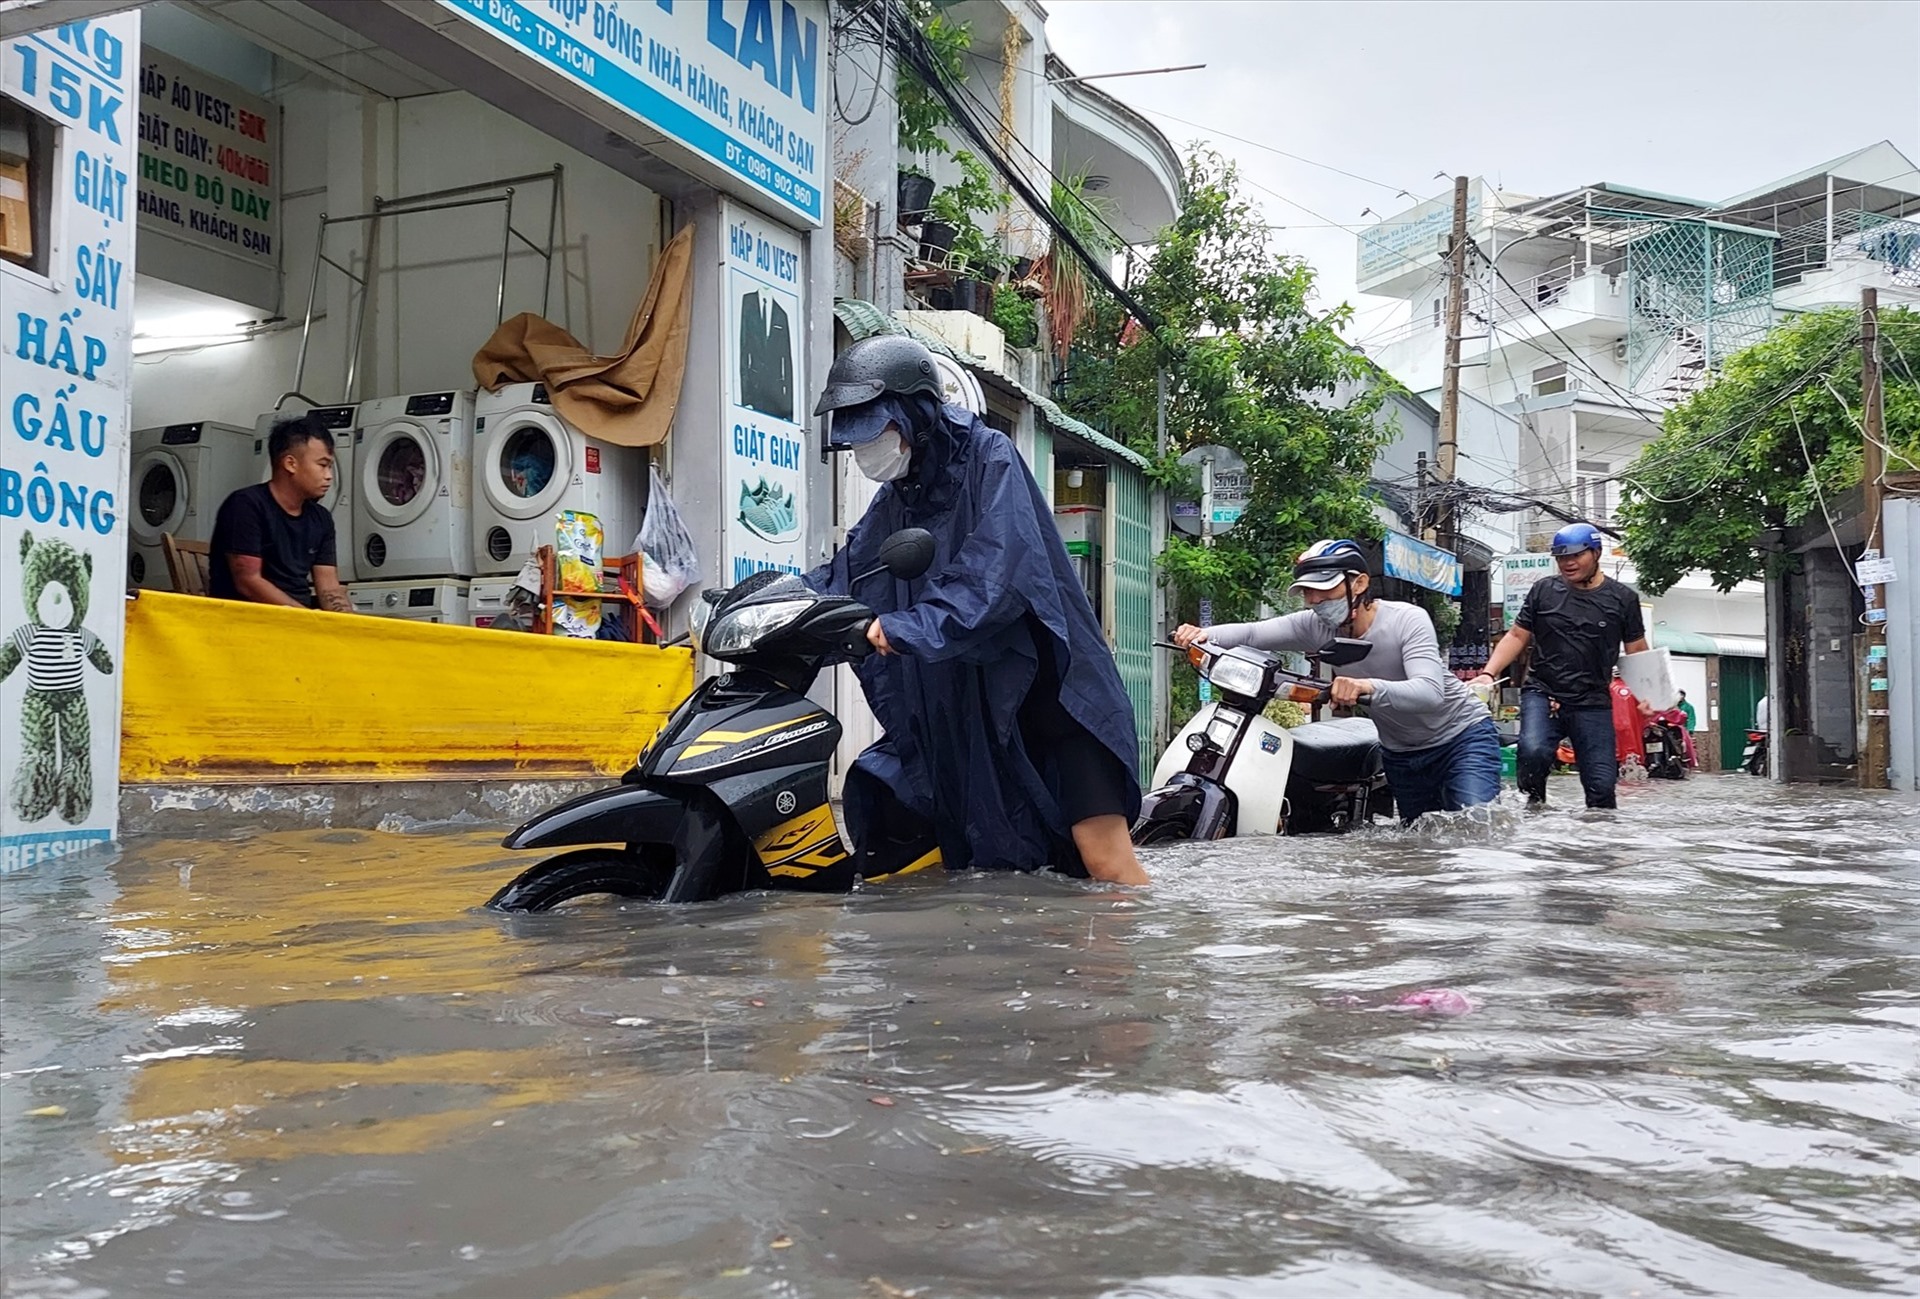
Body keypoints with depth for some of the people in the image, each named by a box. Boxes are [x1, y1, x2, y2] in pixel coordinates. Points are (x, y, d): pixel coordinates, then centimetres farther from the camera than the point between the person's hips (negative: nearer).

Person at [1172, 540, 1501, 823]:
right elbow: (1251, 633, -22)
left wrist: (1368, 687, -58)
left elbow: (1429, 692, -40)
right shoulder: (1316, 627, -13)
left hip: (1462, 736, -5)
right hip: (1400, 754, 5)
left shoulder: (1408, 619, -26)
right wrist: (1203, 635, -43)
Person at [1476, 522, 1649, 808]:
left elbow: (1637, 654, 10)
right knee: (1532, 751, -28)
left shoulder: (1623, 598, 6)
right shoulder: (1543, 590, 7)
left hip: (1593, 703, 1)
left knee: (1602, 785, -4)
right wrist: (1489, 674, -4)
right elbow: (1517, 637, 11)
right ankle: (1534, 806, -2)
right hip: (1542, 694, 0)